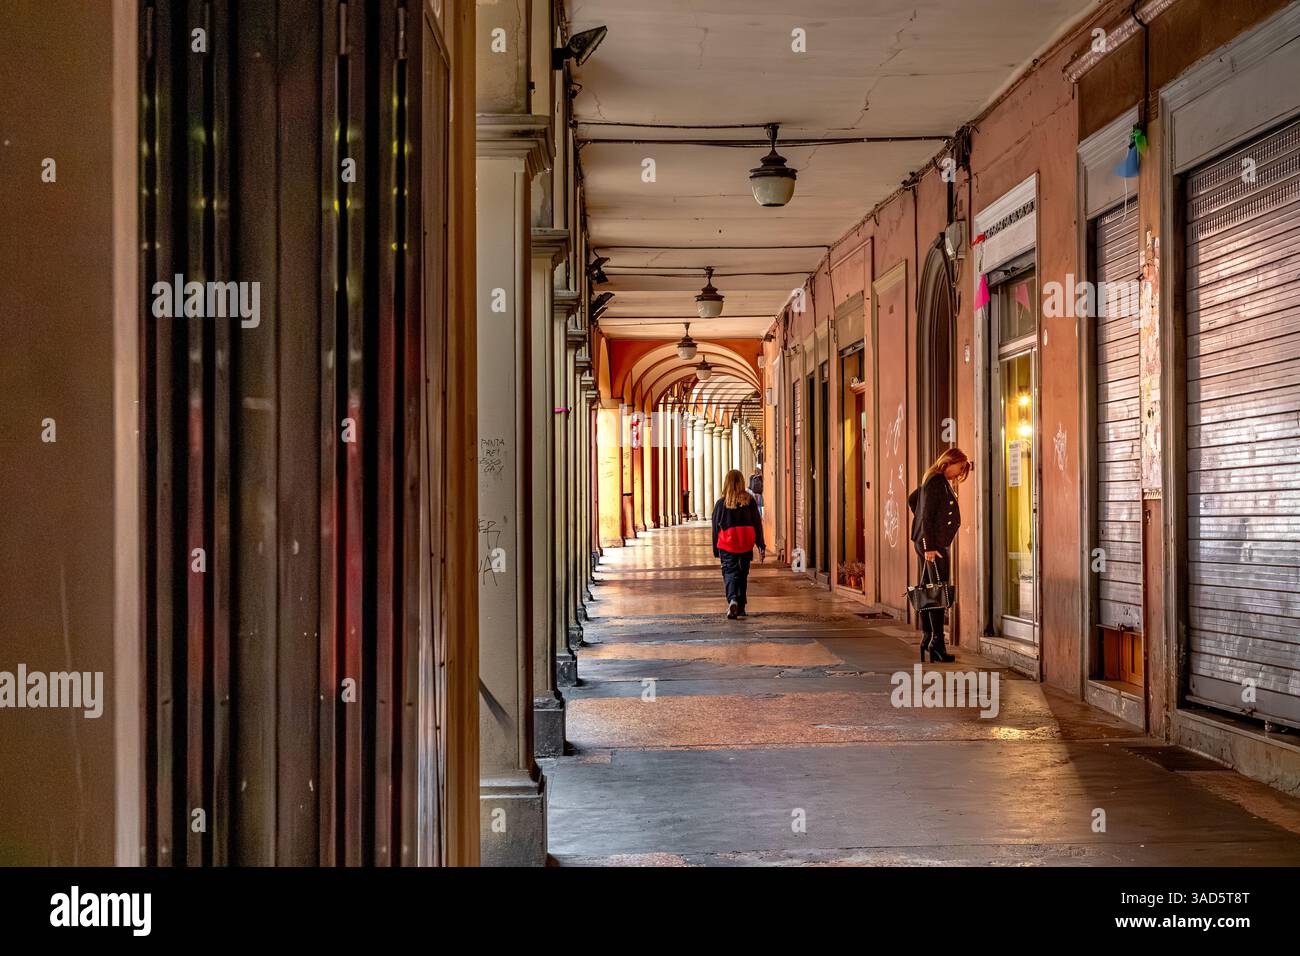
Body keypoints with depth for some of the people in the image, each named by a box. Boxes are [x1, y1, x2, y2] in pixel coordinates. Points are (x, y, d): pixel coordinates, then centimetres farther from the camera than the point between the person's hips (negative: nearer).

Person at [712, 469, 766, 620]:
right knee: (742, 575, 16)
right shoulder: (749, 501, 0)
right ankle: (741, 607, 20)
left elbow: (716, 527, 3)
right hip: (746, 546, 2)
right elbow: (757, 524, 2)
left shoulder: (721, 503, -3)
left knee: (730, 574, -1)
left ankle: (732, 600, -27)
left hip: (727, 546, -2)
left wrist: (716, 550, 13)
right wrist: (761, 546, 7)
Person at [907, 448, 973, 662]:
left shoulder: (942, 481, 17)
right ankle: (937, 642, -14)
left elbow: (912, 499, 30)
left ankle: (927, 637, 17)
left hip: (924, 542, 10)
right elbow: (927, 515, -19)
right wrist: (930, 546, -22)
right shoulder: (936, 482, -13)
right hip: (933, 543, -10)